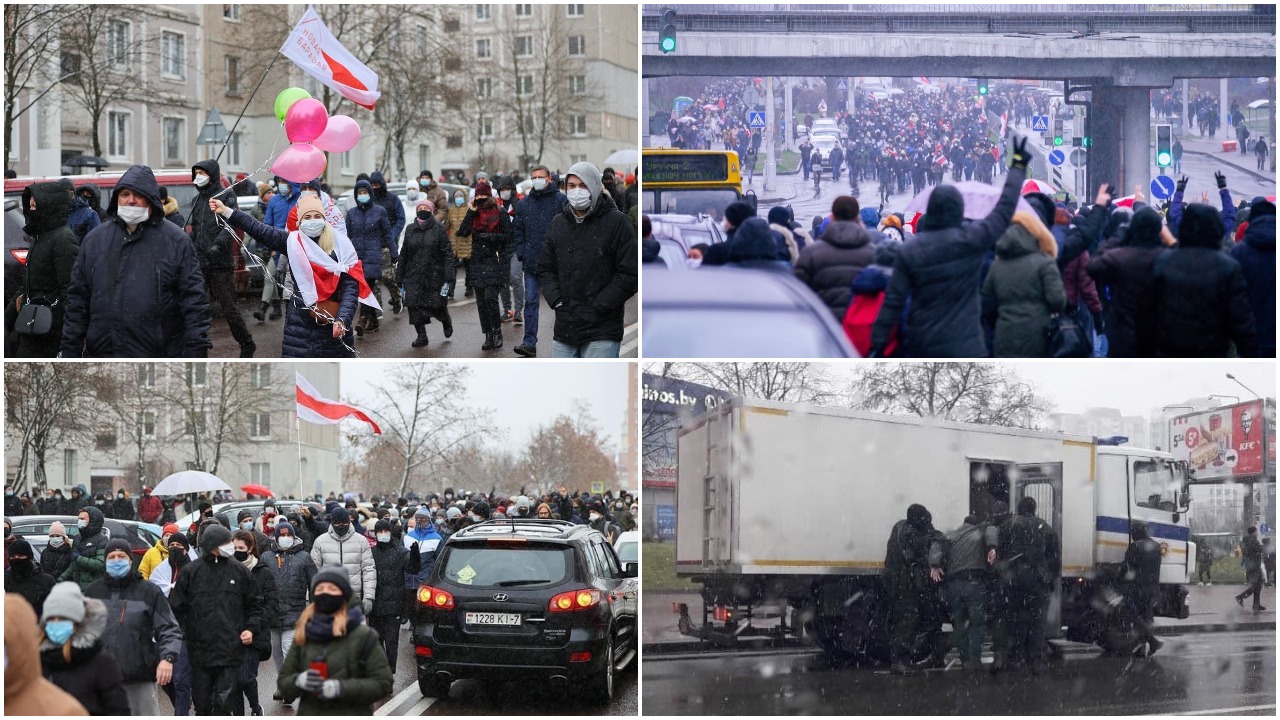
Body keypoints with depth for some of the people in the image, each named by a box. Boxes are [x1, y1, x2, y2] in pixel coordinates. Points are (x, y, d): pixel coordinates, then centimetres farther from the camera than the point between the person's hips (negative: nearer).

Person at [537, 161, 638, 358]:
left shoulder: (616, 222, -5)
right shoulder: (557, 224, 12)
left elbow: (629, 274, -8)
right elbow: (545, 268, 17)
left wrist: (598, 307, -12)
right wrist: (557, 301, 0)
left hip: (602, 331, -5)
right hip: (564, 330, 5)